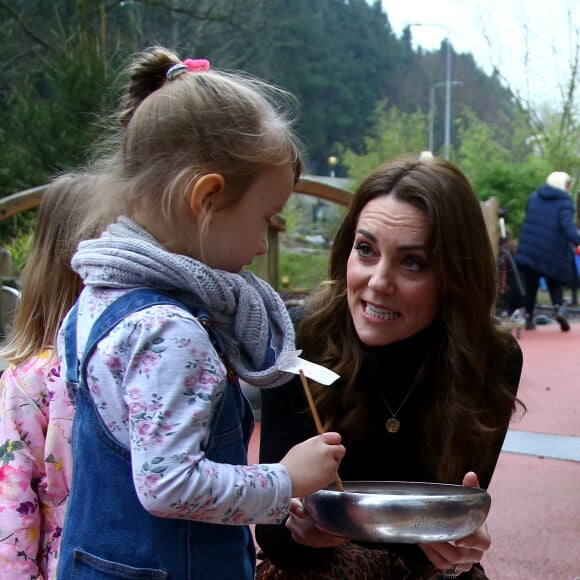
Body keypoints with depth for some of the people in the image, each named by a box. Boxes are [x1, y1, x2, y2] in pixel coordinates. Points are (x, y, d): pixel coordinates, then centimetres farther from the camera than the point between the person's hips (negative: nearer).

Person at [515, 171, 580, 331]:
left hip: (529, 248, 3)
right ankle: (559, 308, -14)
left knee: (531, 284, 12)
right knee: (554, 282, 11)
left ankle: (529, 318, 13)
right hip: (552, 251, -3)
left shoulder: (534, 197, 12)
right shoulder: (564, 201, -5)